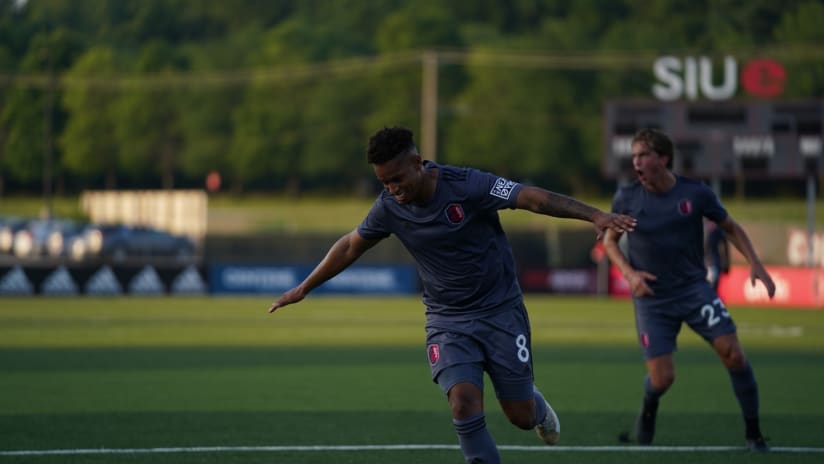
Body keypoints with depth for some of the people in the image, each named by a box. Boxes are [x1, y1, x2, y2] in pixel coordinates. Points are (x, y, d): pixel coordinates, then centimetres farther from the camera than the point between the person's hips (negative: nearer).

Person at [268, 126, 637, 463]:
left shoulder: (466, 186, -21)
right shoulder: (389, 207, -8)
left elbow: (533, 198, -26)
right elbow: (351, 246, 10)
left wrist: (596, 216, -37)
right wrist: (303, 289, 18)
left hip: (500, 311, -2)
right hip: (447, 321, 2)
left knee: (522, 418, 4)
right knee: (464, 404, -21)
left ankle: (537, 406, 43)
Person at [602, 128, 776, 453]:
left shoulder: (696, 194, -6)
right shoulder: (626, 199, -7)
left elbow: (730, 227, 9)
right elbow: (610, 240, 9)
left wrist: (755, 263, -3)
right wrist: (629, 273, -8)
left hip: (694, 288, 0)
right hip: (652, 299, 0)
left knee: (732, 352, -16)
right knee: (661, 379, -10)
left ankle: (753, 434, 0)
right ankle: (649, 409, 30)